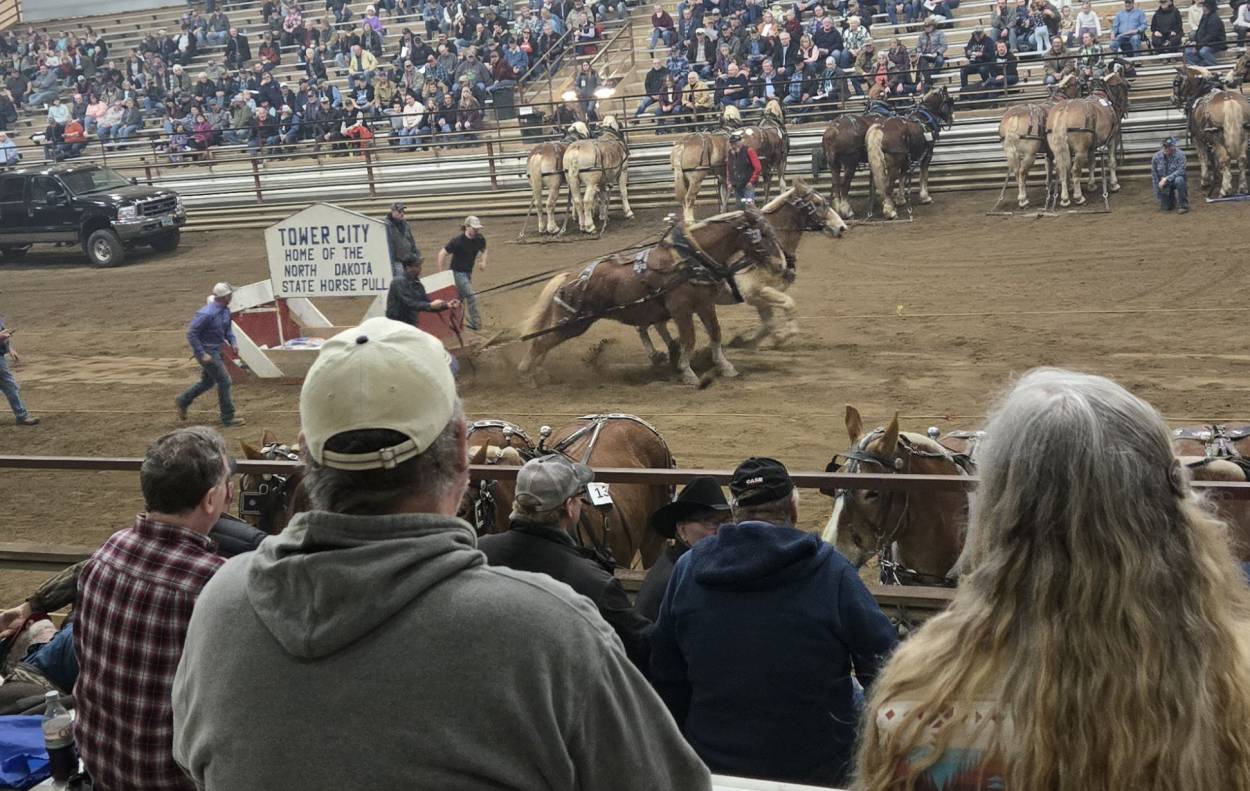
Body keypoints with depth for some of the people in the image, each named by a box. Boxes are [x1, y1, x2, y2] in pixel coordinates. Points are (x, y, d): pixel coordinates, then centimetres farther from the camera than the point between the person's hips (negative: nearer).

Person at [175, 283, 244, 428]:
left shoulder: (225, 310, 0)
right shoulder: (207, 314, -27)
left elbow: (228, 328, 18)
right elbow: (191, 334, -23)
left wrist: (233, 342, 0)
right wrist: (202, 354, -23)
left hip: (216, 351, 9)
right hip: (207, 352, -9)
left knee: (208, 381, 21)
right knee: (224, 381, -4)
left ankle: (182, 401, 37)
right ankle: (228, 417, 5)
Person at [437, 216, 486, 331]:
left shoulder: (480, 239, -5)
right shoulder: (458, 240, -22)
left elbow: (483, 250, 18)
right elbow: (442, 254, -16)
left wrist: (483, 261, -1)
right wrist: (442, 273, -13)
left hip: (468, 271, 6)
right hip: (458, 272, -6)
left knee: (461, 297, 16)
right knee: (471, 297, -11)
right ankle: (476, 323, -3)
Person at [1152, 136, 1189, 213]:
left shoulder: (1180, 154, -19)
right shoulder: (1156, 157, -10)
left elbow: (1181, 171, -27)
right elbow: (1154, 176, -4)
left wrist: (1167, 179, -35)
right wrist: (1158, 194, -5)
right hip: (1164, 184, 3)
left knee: (1179, 180, -38)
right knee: (1166, 208, -2)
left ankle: (1183, 205, -21)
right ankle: (1172, 197, 36)